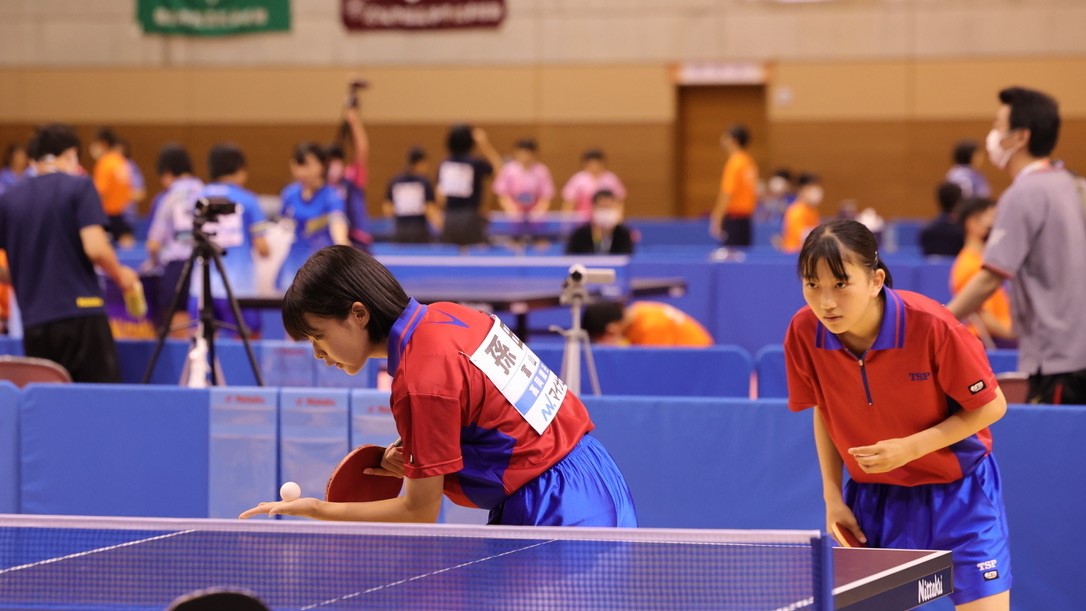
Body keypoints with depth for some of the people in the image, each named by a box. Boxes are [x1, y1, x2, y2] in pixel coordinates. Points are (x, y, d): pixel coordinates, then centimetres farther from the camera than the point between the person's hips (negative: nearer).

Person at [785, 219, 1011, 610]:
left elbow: (991, 406, -14)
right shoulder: (804, 334, -15)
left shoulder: (930, 326, -26)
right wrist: (833, 497, -2)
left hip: (957, 490, -3)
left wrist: (912, 448, -24)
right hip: (872, 497, 3)